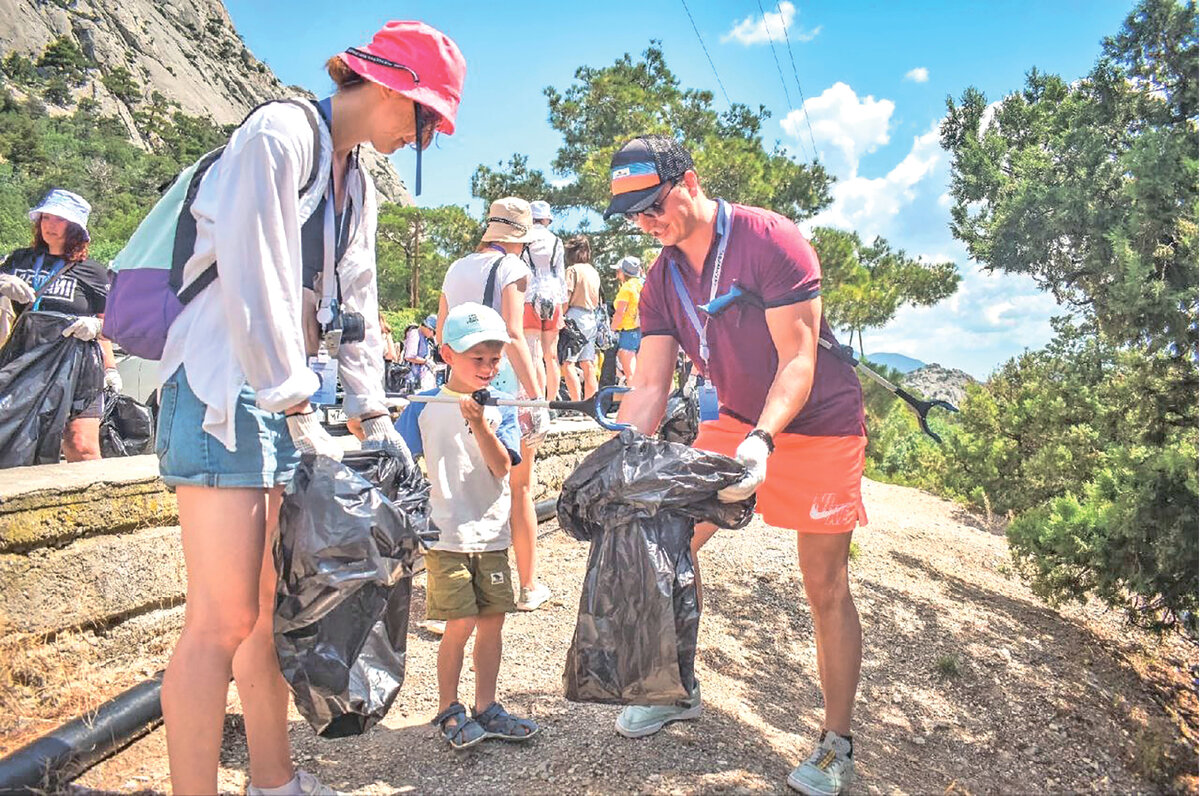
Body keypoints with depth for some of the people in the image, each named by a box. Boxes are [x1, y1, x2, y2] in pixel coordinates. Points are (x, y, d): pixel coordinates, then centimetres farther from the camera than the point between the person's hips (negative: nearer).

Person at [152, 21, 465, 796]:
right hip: (224, 387, -8)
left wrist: (375, 413, 10)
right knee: (224, 619, -7)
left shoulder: (358, 180, 16)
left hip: (284, 389, 9)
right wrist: (301, 416, -18)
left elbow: (355, 305, 16)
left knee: (277, 602, 12)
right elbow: (254, 284, -19)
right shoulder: (279, 135, -11)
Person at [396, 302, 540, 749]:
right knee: (460, 624, -3)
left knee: (492, 621, 8)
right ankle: (448, 711, 18)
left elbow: (502, 467, -11)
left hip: (492, 533, 3)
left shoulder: (501, 408, 3)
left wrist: (478, 422, -22)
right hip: (445, 536, -3)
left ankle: (486, 708, 25)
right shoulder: (424, 407, 0)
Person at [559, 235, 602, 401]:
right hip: (592, 319, 8)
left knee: (567, 362, -10)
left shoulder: (573, 269, -6)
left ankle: (577, 403, -18)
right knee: (587, 364, 9)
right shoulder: (594, 272, 15)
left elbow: (566, 297, -12)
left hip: (576, 318, -8)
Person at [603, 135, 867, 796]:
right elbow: (649, 386, -6)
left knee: (825, 586, -2)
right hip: (736, 420, 6)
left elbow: (798, 361, -23)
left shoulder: (770, 240, -20)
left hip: (817, 423, -6)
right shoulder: (662, 278, -2)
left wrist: (762, 440, -37)